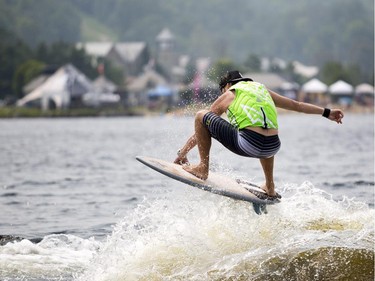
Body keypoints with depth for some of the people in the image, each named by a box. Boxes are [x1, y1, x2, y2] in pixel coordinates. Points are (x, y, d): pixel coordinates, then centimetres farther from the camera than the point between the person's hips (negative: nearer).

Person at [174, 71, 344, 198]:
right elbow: (298, 105, 34)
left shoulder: (228, 95, 19)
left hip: (248, 145, -5)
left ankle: (203, 168, 6)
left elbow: (203, 127, 24)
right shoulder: (262, 90, 30)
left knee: (201, 116, 9)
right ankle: (270, 188, 41)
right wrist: (327, 113, 43)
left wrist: (182, 153, 33)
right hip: (273, 147, 5)